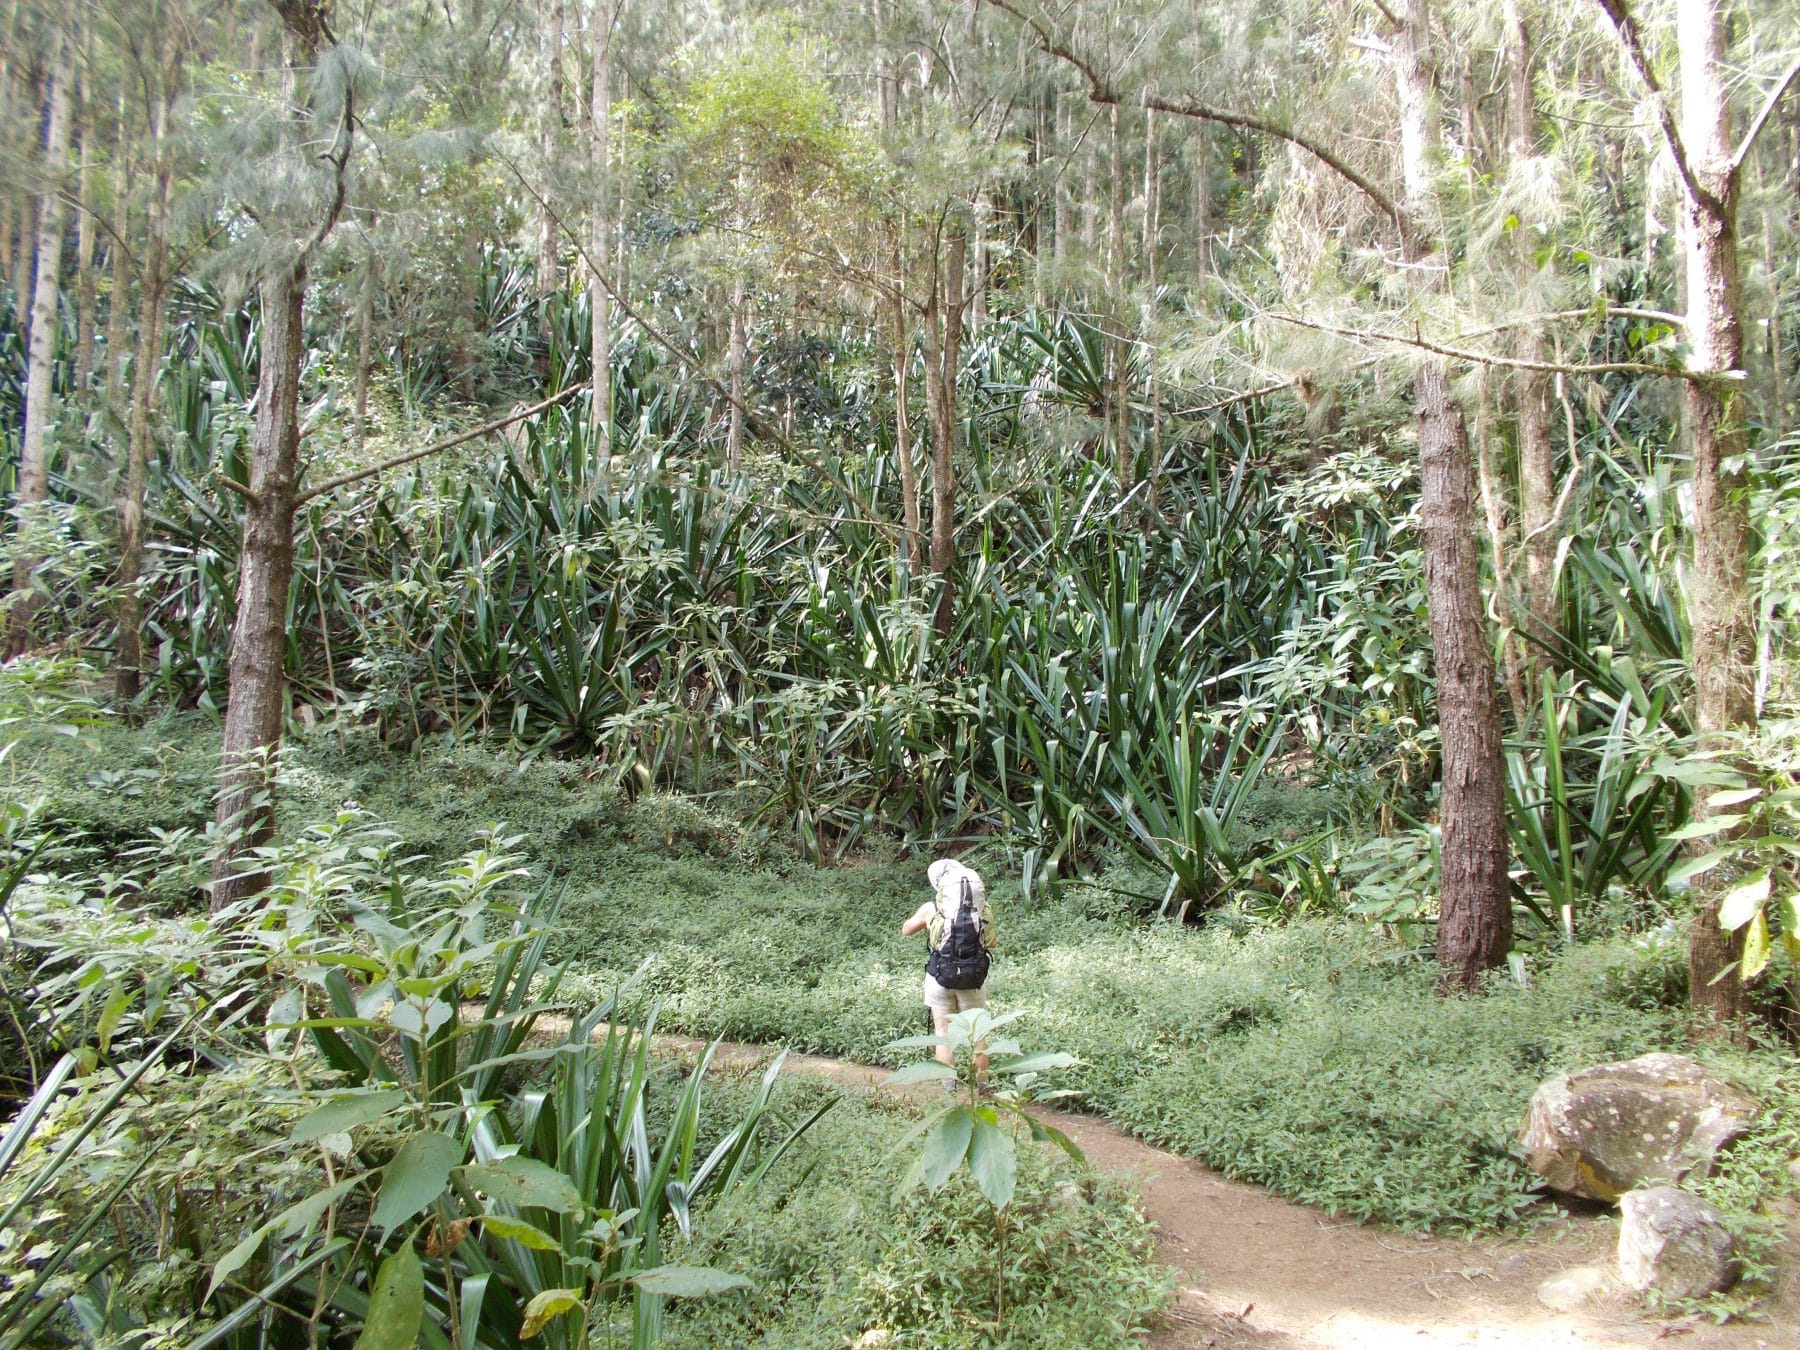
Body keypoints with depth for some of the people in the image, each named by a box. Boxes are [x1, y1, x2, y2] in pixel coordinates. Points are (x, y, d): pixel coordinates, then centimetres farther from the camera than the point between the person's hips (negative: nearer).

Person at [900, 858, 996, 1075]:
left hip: (941, 977, -2)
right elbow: (991, 943, 7)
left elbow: (905, 931, 10)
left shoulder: (931, 909, -6)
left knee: (943, 1032, 8)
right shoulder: (984, 909, -1)